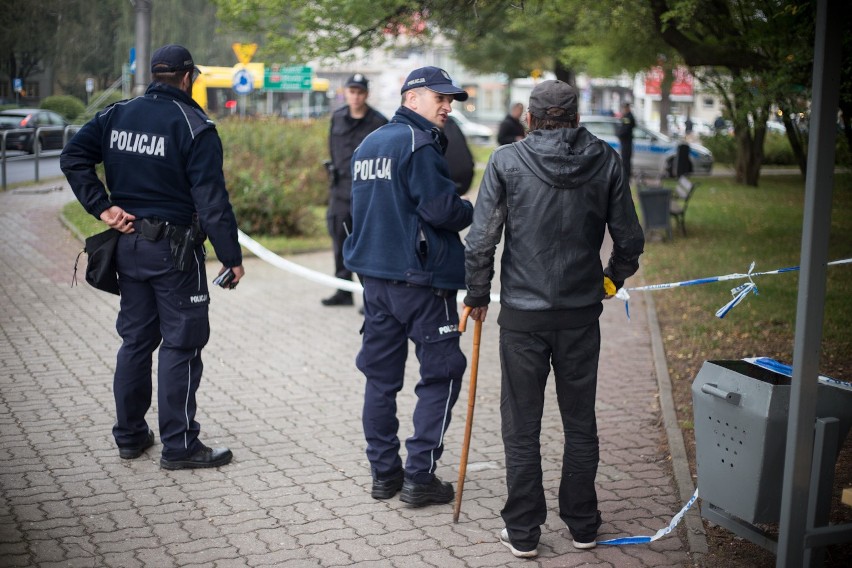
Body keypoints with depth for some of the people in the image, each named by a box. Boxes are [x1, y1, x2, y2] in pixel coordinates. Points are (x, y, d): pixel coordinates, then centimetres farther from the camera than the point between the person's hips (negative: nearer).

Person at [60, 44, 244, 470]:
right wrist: (231, 257, -13)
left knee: (135, 338, 16)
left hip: (129, 243, 6)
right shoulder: (194, 127, -12)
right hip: (174, 250, -6)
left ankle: (130, 435, 24)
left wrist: (102, 206, -2)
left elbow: (73, 157, 0)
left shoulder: (118, 115, 7)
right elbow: (211, 201, -16)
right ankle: (179, 446, 6)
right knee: (181, 344, 1)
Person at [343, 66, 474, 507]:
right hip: (420, 277, -9)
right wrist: (470, 211, 0)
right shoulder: (418, 143, -12)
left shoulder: (368, 144, 16)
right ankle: (420, 477, 1)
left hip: (374, 274, 9)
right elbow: (440, 207, -18)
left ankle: (384, 472, 18)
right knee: (442, 373, 1)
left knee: (381, 375, 12)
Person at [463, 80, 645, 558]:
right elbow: (630, 239, 3)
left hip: (523, 315, -2)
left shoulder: (506, 161, -6)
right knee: (581, 423, 15)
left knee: (522, 427, 8)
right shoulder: (606, 161, 0)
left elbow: (481, 239, -8)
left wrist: (477, 295, 6)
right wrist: (612, 279, 22)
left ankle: (523, 531, 15)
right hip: (582, 314, 2)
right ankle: (583, 524, 26)